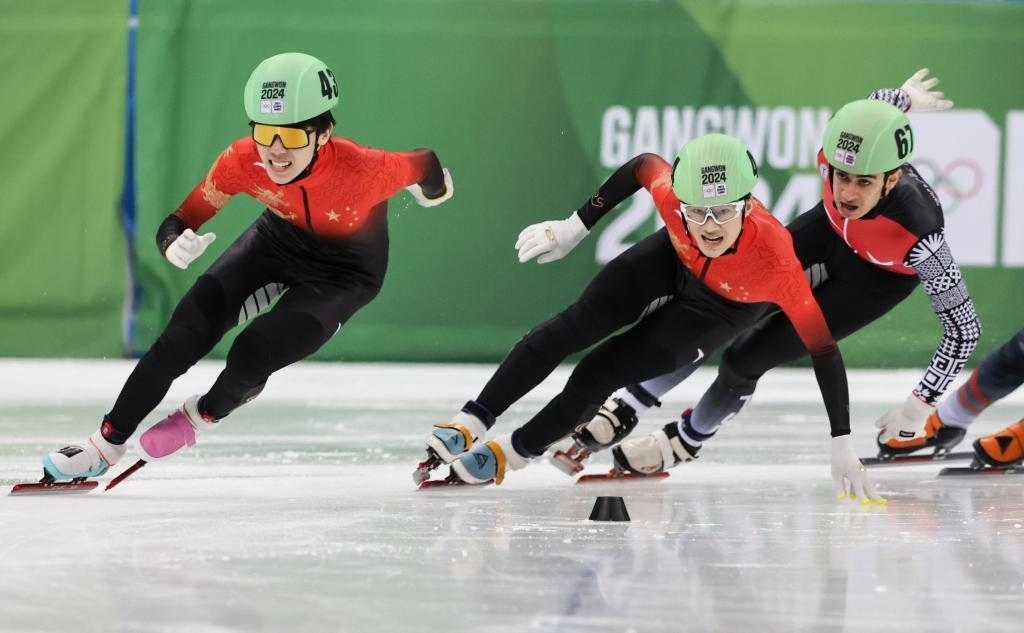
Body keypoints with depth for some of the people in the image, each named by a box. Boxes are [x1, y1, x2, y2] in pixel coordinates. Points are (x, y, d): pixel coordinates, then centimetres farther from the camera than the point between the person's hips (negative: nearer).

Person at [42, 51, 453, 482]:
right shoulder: (243, 161, -30)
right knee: (184, 336, -8)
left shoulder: (362, 171, -39)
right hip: (280, 239, 3)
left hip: (347, 267, -3)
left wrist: (433, 189, 5)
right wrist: (175, 243, -48)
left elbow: (422, 165, -19)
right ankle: (107, 443, 10)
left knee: (253, 355, -20)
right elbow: (183, 219, -23)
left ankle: (205, 414, 16)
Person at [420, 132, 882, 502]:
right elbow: (641, 166, -11)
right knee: (575, 327, -8)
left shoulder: (775, 261, -44)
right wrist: (575, 227, -4)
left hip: (728, 305, -2)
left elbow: (823, 349, -38)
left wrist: (842, 449, -37)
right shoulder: (671, 194, -37)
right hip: (674, 261, 3)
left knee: (603, 372, -10)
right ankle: (472, 423, 4)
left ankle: (511, 454, 8)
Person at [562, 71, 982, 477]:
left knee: (746, 357, -7)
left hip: (880, 276, -4)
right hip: (831, 230, 4)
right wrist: (900, 100, 14)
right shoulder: (836, 151, -35)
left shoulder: (917, 232, -44)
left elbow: (964, 326, -32)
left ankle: (687, 439, 23)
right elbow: (875, 103, -9)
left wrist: (920, 406, -30)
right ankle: (622, 414, 15)